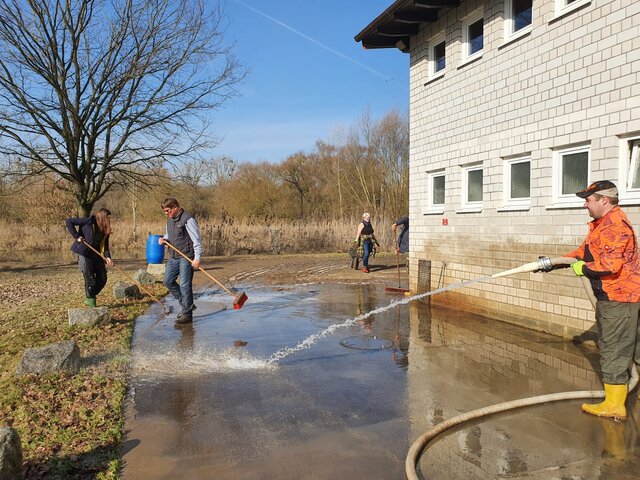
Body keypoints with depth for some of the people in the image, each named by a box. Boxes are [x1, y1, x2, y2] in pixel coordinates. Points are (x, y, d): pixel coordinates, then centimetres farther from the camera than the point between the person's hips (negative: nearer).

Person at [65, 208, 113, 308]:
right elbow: (68, 222, -12)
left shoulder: (105, 230, 5)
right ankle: (91, 303, 12)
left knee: (102, 279, 6)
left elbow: (105, 245, 5)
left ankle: (89, 298, 23)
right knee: (90, 279, -3)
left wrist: (107, 257, -12)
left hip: (96, 255, 7)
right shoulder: (89, 221, -13)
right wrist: (76, 236, -17)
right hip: (84, 253, -7)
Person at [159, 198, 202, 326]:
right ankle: (186, 305, 23)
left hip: (186, 257, -9)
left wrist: (197, 257, -22)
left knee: (185, 285, -6)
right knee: (168, 281, 10)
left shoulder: (188, 219, -14)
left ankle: (187, 314, 4)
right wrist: (163, 239, 3)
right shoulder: (170, 219, 13)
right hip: (173, 257, 9)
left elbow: (197, 239, -16)